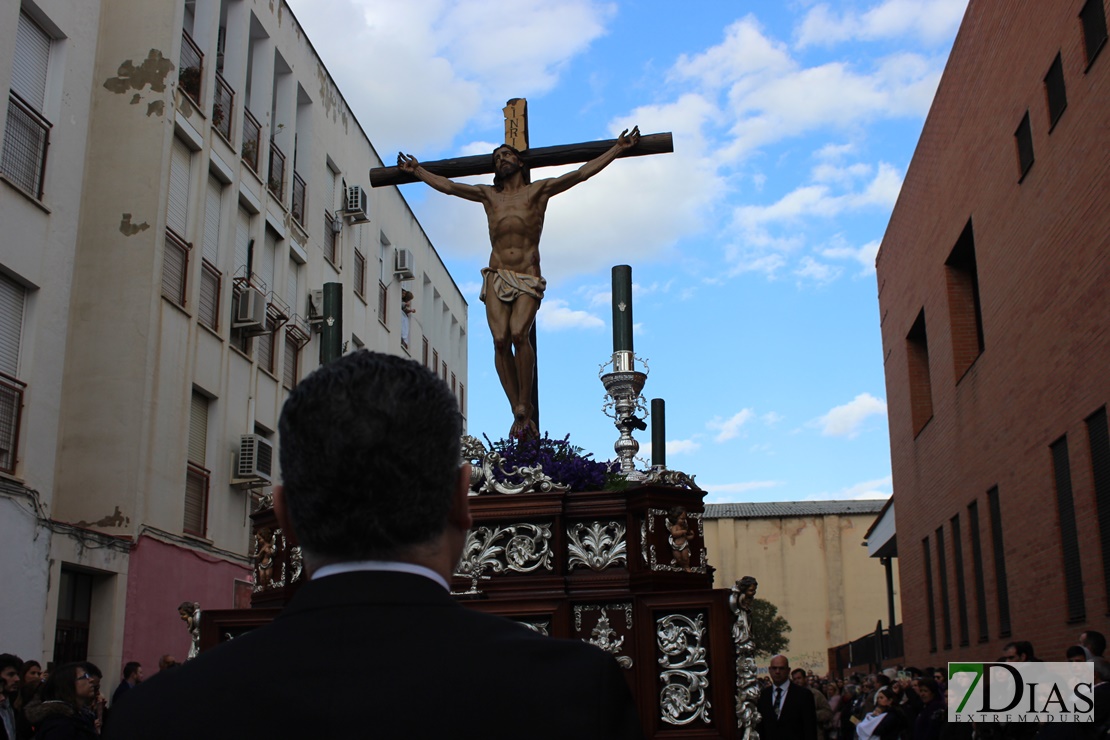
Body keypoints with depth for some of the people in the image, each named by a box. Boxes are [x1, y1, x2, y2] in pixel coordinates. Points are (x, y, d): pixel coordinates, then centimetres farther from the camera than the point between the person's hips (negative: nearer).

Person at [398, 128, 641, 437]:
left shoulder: (538, 190, 11)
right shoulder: (488, 195, 19)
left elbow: (581, 173, 8)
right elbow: (447, 185, 29)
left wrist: (618, 148, 4)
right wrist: (416, 170, 35)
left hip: (528, 280, -3)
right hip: (497, 277, 3)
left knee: (519, 333, -25)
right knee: (501, 340, -16)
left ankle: (525, 405, -14)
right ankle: (518, 410, -10)